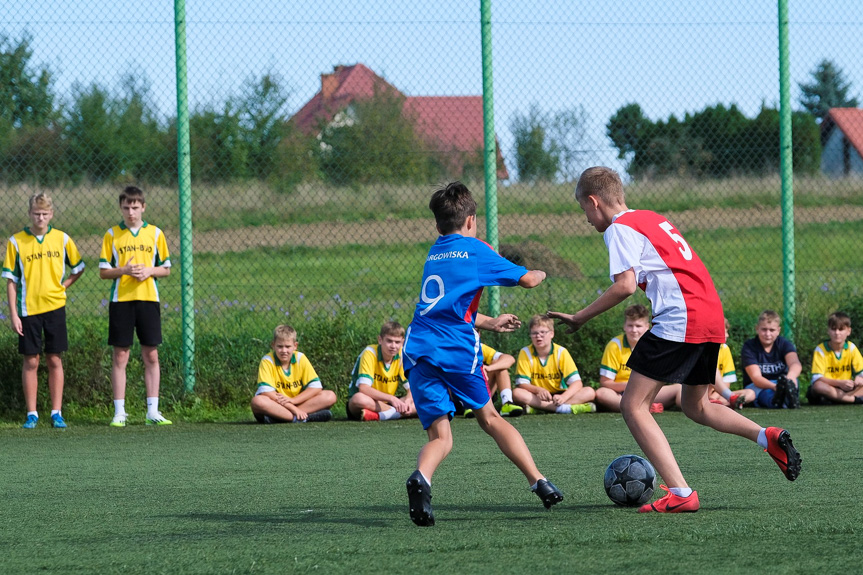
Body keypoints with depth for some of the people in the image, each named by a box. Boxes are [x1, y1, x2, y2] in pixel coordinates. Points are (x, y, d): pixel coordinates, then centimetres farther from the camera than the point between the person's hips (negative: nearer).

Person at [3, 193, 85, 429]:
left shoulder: (61, 239, 2)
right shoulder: (16, 242, -2)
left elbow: (78, 268, 16)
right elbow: (11, 280, 0)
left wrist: (63, 285, 0)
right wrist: (13, 314, -5)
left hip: (55, 306, 1)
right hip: (28, 309, -1)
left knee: (54, 360, 3)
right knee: (31, 361, 1)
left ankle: (56, 412, 8)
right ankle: (31, 414, 8)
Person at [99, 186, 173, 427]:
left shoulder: (155, 233, 7)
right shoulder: (112, 235, 4)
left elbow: (166, 269, 9)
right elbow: (103, 271, 3)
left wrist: (149, 271, -10)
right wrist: (124, 270, -14)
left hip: (148, 299, 1)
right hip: (120, 300, -1)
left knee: (151, 355, 1)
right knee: (120, 356, -1)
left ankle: (153, 411, 5)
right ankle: (119, 412, 2)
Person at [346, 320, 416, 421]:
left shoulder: (401, 356, -2)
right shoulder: (370, 353, -17)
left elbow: (411, 389, -2)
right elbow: (363, 388, -29)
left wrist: (407, 401, -27)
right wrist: (391, 398, -38)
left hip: (386, 404, 5)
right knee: (359, 399, -41)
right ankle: (399, 412, -32)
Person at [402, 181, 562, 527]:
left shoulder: (433, 255, 24)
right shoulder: (474, 250, 6)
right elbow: (526, 279, 11)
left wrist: (490, 323, 47)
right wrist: (539, 273, 35)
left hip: (418, 348, 4)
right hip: (456, 348, -4)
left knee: (440, 436, -2)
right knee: (490, 418, 15)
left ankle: (421, 476, -33)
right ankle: (539, 483, 18)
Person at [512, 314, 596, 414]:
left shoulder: (561, 352, -5)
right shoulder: (525, 352, -4)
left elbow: (576, 382, -12)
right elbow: (522, 384, -9)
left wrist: (563, 397, -33)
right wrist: (538, 390, -31)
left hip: (558, 396, 1)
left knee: (590, 392, -22)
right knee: (517, 393, -32)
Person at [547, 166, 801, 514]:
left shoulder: (620, 228, -3)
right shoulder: (653, 219, 25)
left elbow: (625, 286, -15)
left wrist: (581, 317, -7)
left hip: (678, 321, -9)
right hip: (712, 318, 9)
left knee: (633, 406, -5)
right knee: (695, 406, 26)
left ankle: (680, 493, -16)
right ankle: (767, 437, 5)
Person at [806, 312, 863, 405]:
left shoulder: (851, 348, 2)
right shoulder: (820, 349, -8)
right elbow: (817, 378, -17)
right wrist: (840, 383, -31)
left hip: (845, 388, 3)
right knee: (818, 386, -38)